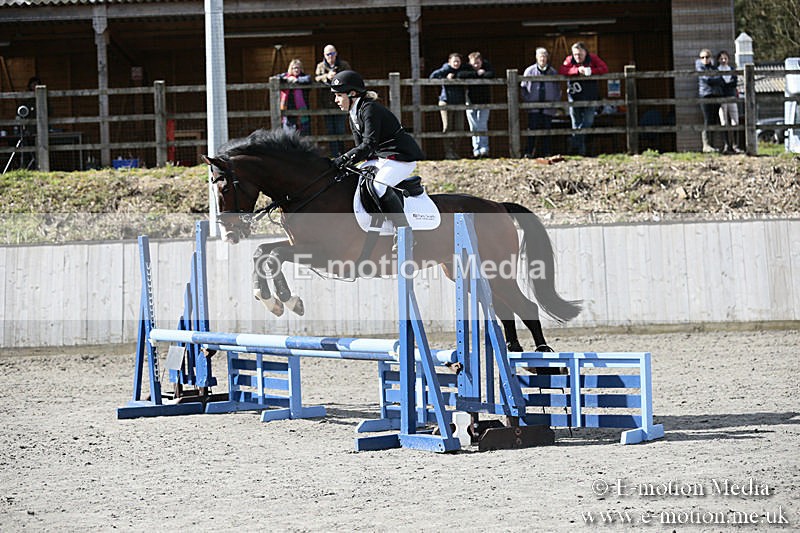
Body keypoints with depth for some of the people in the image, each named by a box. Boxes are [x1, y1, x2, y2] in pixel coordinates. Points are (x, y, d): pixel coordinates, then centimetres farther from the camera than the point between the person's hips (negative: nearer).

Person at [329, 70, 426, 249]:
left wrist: (345, 158, -27)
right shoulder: (354, 115, 13)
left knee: (380, 185, -30)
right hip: (381, 157, 11)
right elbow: (361, 146, 15)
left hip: (402, 155, -11)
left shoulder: (370, 109, -18)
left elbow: (369, 144, -26)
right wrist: (346, 161, -3)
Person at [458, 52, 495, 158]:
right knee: (474, 127, 0)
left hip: (484, 101, -1)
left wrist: (474, 76, -19)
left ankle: (484, 148, -6)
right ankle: (476, 148, 5)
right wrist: (477, 73, -24)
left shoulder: (486, 65, -4)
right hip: (471, 102, 1)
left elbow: (491, 74, -24)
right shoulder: (467, 67, -4)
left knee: (482, 125, -8)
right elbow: (460, 75, -25)